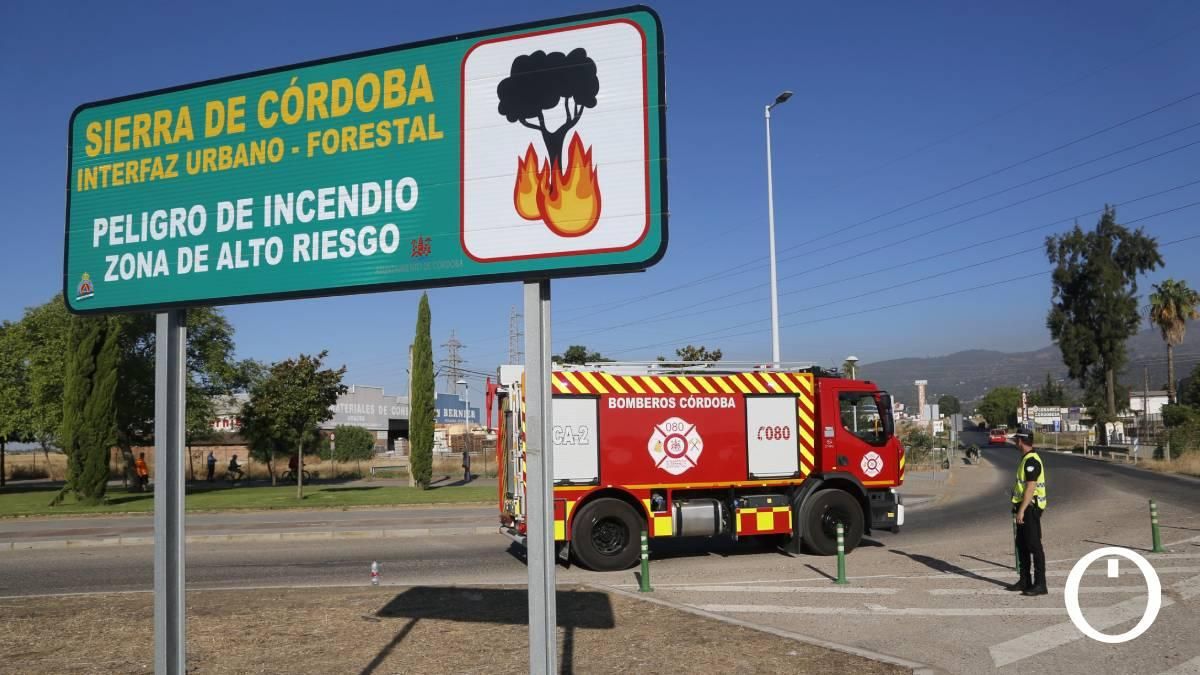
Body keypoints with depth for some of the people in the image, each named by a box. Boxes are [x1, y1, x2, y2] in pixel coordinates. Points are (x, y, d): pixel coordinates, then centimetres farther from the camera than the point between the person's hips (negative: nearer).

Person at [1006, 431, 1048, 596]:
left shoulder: (1031, 461, -17)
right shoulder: (1027, 459, 15)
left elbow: (1031, 488, -22)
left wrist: (1021, 510, -22)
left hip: (1030, 508, -11)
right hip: (1026, 507, 11)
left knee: (1034, 545, -7)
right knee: (1021, 545, 15)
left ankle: (1040, 585, -2)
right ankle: (1025, 581, 22)